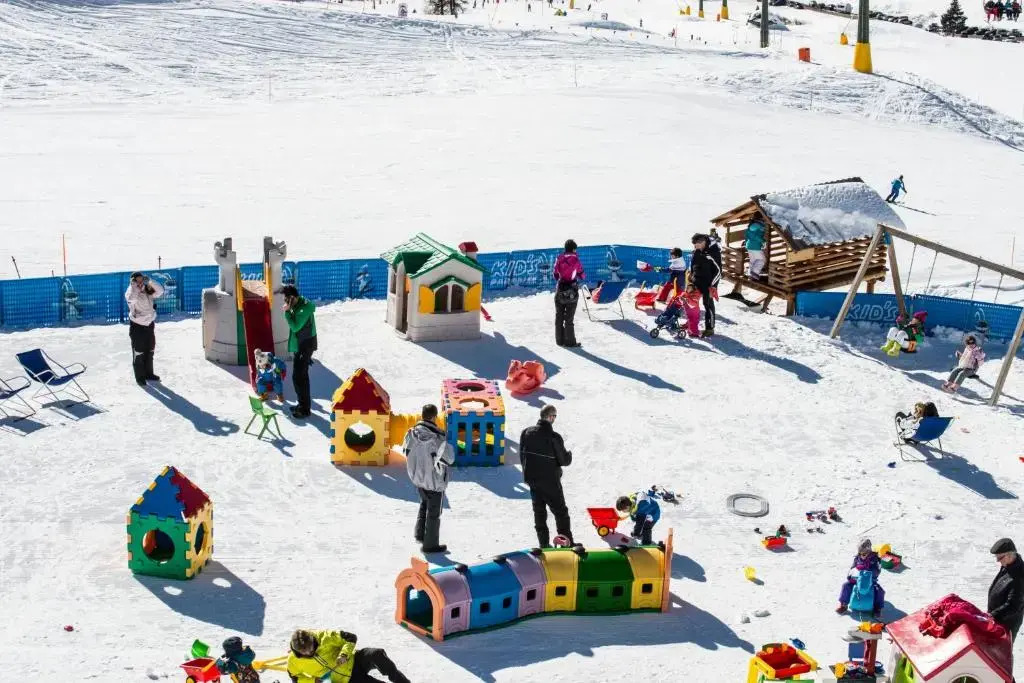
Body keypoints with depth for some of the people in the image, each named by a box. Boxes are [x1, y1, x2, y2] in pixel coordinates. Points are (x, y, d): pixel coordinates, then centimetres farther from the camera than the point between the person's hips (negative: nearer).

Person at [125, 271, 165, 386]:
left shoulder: (147, 291, -3)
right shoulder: (131, 293, -16)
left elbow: (160, 291, -17)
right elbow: (131, 298, -40)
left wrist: (149, 281, -22)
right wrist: (133, 285, -30)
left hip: (150, 324, 6)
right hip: (137, 326, -6)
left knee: (149, 352, 17)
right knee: (138, 353, 0)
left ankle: (149, 374, 32)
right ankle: (140, 377, 10)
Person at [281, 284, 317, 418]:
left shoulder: (304, 308, -24)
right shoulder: (298, 305, 6)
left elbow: (295, 327, -24)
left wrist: (287, 312, -20)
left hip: (304, 346, -10)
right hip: (300, 345, 10)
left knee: (298, 377, -7)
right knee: (302, 376, 17)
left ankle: (304, 408, 0)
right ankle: (303, 403, 28)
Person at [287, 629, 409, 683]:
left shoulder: (323, 637, -16)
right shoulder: (294, 661, -11)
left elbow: (350, 638, -8)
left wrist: (344, 654, -27)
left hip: (354, 660, -1)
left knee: (377, 654, -33)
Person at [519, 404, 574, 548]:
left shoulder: (526, 433, -5)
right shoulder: (554, 437, -21)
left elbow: (522, 456, 5)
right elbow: (564, 461, -13)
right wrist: (569, 454, 9)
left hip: (532, 479, 5)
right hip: (550, 481, -5)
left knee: (539, 511, 15)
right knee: (560, 511, 8)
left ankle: (544, 544, 17)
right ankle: (567, 543, 9)